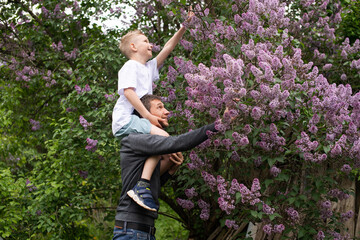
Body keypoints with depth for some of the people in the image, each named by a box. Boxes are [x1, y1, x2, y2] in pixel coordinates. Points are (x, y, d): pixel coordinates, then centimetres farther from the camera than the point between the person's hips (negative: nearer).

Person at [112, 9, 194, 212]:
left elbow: (168, 48, 25)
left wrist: (184, 27, 16)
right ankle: (142, 186, -40)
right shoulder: (131, 66, 0)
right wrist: (149, 117, -19)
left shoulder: (149, 67, 25)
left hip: (139, 120, 10)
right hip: (126, 120, -10)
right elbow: (128, 91, -15)